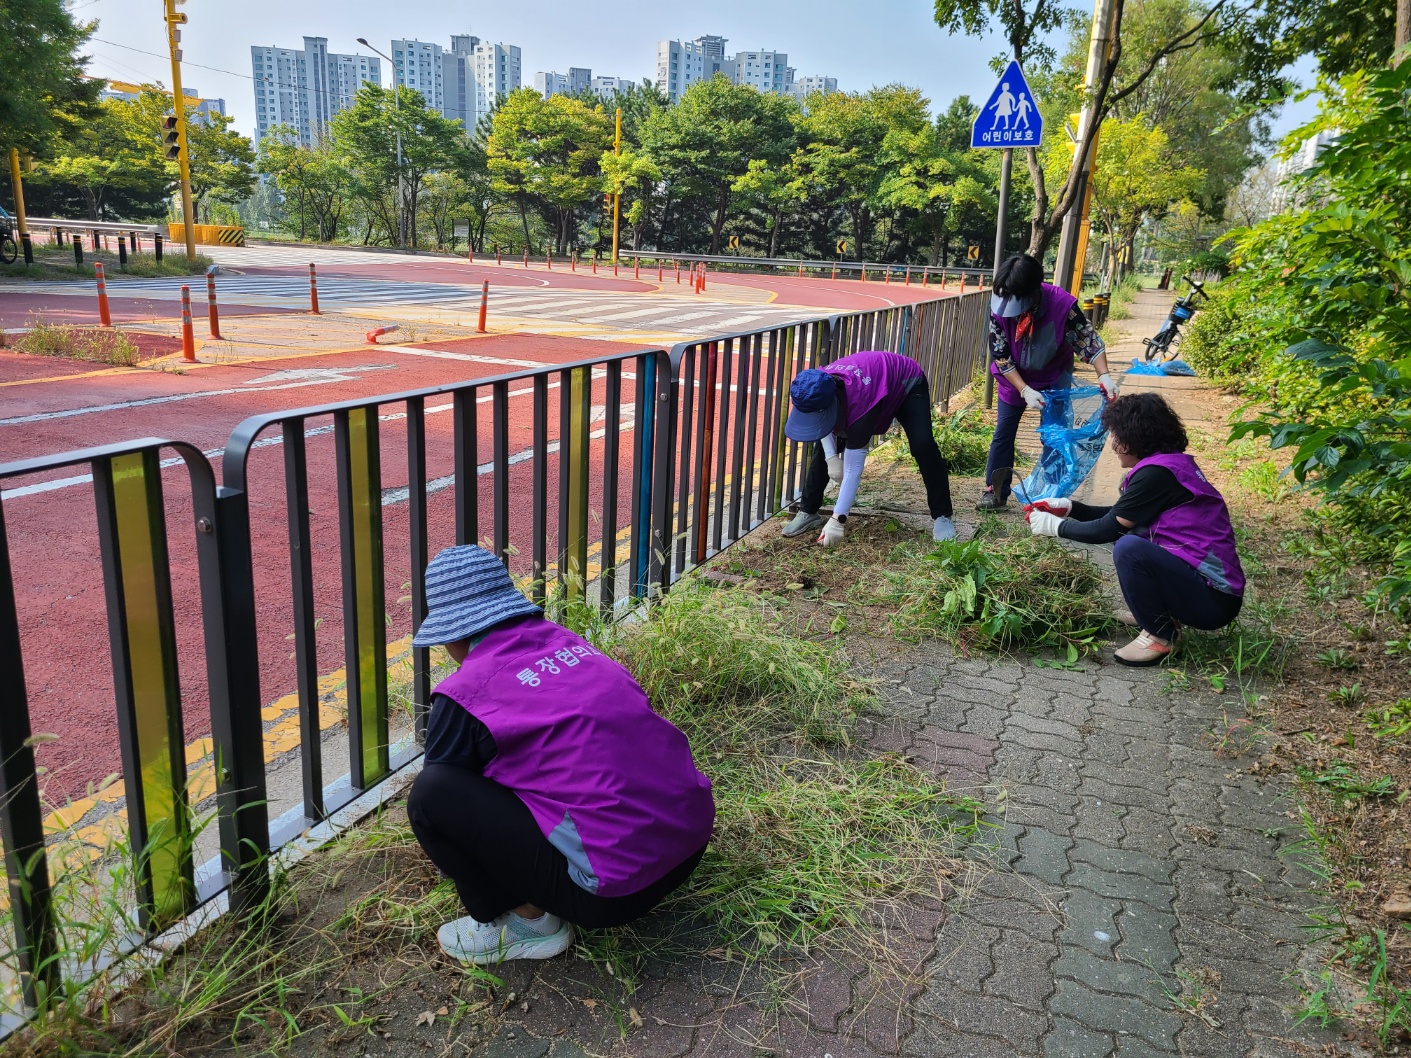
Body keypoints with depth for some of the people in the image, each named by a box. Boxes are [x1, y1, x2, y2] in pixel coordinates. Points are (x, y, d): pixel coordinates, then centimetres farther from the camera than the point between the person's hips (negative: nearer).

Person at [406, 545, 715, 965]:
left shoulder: (465, 693, -7)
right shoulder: (567, 641, 10)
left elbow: (437, 800, 10)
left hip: (615, 893, -8)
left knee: (430, 793, -6)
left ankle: (527, 922, 8)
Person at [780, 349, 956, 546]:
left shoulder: (858, 401, -47)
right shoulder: (814, 391, -30)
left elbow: (854, 468, -44)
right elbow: (821, 425, -4)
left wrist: (837, 521, -44)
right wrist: (831, 457, -20)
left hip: (906, 382, -6)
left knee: (922, 446, -27)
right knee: (824, 448, -6)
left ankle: (941, 517, -13)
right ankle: (808, 512, 6)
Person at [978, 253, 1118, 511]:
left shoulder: (1062, 304, -30)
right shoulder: (1000, 306, -25)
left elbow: (1089, 341, -21)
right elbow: (1000, 355, -19)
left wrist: (1104, 376, -35)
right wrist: (1025, 390, -26)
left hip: (1054, 378, -1)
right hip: (1014, 379, 2)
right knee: (1003, 433, 2)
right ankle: (995, 492, 10)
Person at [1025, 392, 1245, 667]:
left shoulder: (1157, 473, -18)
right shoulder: (1171, 463, 10)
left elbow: (1108, 529, -13)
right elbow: (1117, 516, 20)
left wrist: (1055, 526, 0)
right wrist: (1069, 507, 13)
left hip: (1213, 600, -10)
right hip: (1203, 576, 10)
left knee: (1128, 548, -26)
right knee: (1128, 534, 14)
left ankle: (1159, 636, -9)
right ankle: (1163, 614, 15)